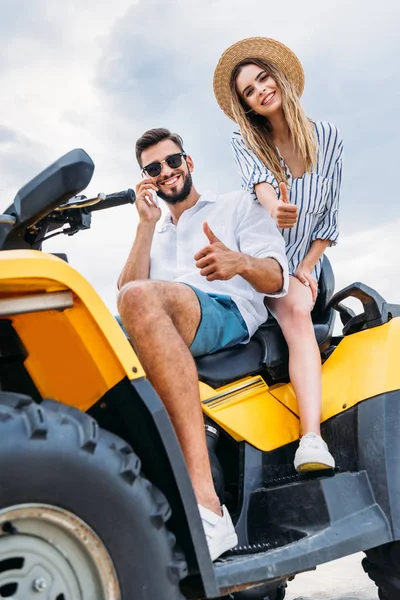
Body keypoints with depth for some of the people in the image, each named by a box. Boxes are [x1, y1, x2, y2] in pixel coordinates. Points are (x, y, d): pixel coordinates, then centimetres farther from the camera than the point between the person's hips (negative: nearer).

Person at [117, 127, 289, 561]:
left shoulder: (237, 204, 24)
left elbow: (276, 279, 7)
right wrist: (147, 223, 10)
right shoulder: (155, 235, 35)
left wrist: (240, 261, -17)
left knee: (140, 298, -37)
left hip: (230, 314, -4)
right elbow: (126, 290, 15)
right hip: (161, 335, 4)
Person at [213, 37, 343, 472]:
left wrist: (307, 266, -4)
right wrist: (275, 209, -42)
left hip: (301, 263, -3)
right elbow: (258, 179, -20)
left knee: (297, 313, -32)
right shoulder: (243, 143, 5)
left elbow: (329, 215, 7)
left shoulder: (327, 137, 6)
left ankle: (312, 438, -46)